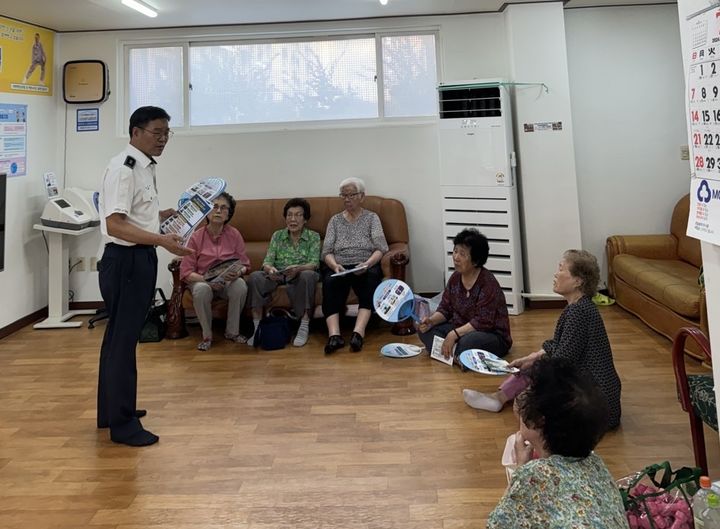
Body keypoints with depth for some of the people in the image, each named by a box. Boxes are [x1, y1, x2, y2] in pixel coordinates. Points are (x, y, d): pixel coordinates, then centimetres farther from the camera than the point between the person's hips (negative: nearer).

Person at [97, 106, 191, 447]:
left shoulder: (144, 167, 14)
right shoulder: (123, 168, -17)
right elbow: (114, 224, -25)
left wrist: (162, 216, 15)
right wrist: (162, 240, -32)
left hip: (140, 259, 10)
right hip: (125, 261, -10)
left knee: (120, 336, 19)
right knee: (123, 339, -3)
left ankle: (112, 409, 34)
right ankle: (122, 424, 8)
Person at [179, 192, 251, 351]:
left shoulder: (234, 234, -3)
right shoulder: (196, 237, -8)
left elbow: (245, 264, 2)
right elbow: (186, 272, -9)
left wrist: (238, 272, -22)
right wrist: (208, 281, -25)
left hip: (228, 281, 1)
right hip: (202, 280, -1)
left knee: (240, 285, -31)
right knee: (201, 290, -35)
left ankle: (232, 331, -10)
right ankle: (207, 335, -12)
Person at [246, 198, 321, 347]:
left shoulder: (313, 236, 6)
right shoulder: (277, 235, 13)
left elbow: (314, 264, -7)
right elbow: (267, 261, 2)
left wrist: (298, 268, -31)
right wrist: (269, 269, -24)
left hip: (300, 276, -2)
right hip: (277, 276, 2)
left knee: (307, 275, -37)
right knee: (255, 276, -27)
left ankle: (304, 327, -33)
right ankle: (257, 328, -26)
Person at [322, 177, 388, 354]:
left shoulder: (371, 218, 12)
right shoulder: (335, 220, 18)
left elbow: (380, 249, 0)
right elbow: (326, 251, 8)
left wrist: (367, 263, -20)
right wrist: (335, 265, -14)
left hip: (366, 267, -1)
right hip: (338, 267, 1)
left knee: (369, 279, -37)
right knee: (330, 282, -34)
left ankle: (358, 332, -48)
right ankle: (334, 334, -46)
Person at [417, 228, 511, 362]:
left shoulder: (488, 282, -20)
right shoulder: (455, 278, 3)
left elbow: (483, 322, -25)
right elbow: (445, 309, 6)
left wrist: (455, 334, -29)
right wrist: (431, 321, -14)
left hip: (493, 335, -8)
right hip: (461, 329, 8)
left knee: (468, 342, -39)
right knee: (425, 331, -7)